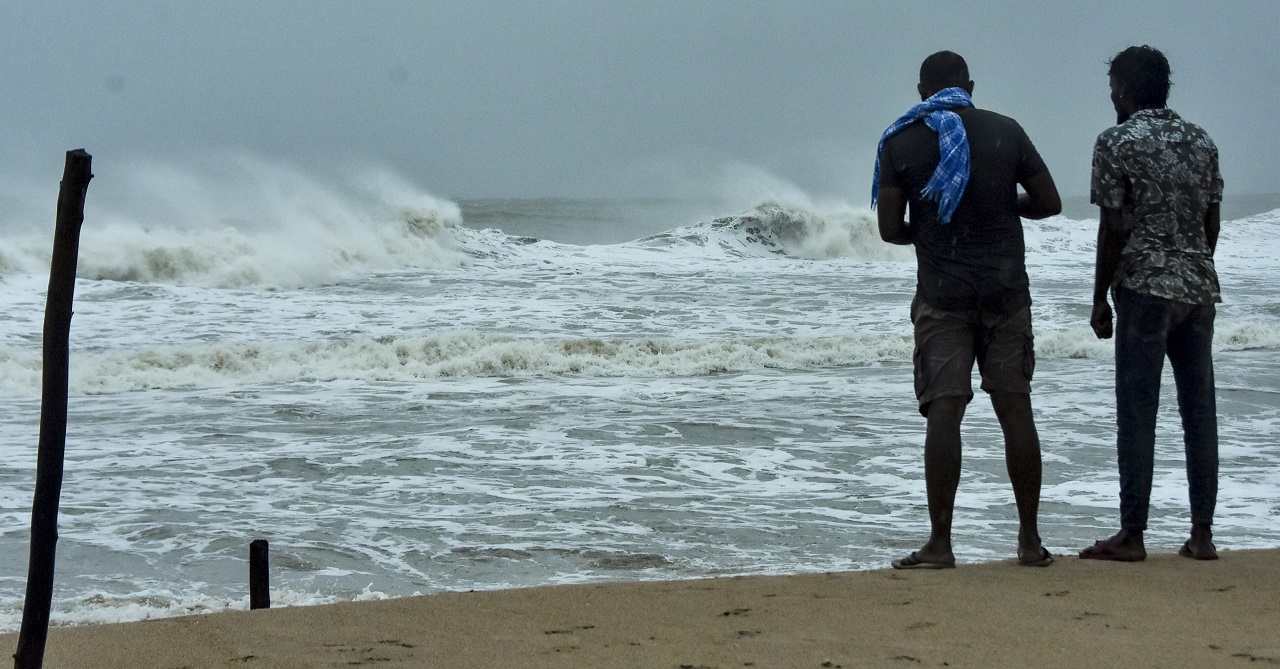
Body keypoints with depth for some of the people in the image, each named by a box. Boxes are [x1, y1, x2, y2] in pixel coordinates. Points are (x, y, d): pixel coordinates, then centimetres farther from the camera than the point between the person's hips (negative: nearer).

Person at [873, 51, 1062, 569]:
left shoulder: (902, 141, 0)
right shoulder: (1005, 131, 3)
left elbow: (890, 229, -2)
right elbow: (1048, 203, 5)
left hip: (942, 293, -1)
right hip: (1006, 289, 2)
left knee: (943, 413, -4)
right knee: (1015, 409, 6)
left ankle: (939, 543, -6)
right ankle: (1030, 540, 9)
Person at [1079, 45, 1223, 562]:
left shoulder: (1117, 142, -6)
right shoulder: (1201, 142, 11)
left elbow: (1114, 228, -9)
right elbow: (1211, 222, 13)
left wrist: (1100, 299, -3)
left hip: (1145, 287, -6)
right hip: (1199, 287, 6)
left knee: (1138, 412, -3)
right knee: (1199, 408, 6)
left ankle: (1132, 534, -2)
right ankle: (1202, 533, 7)